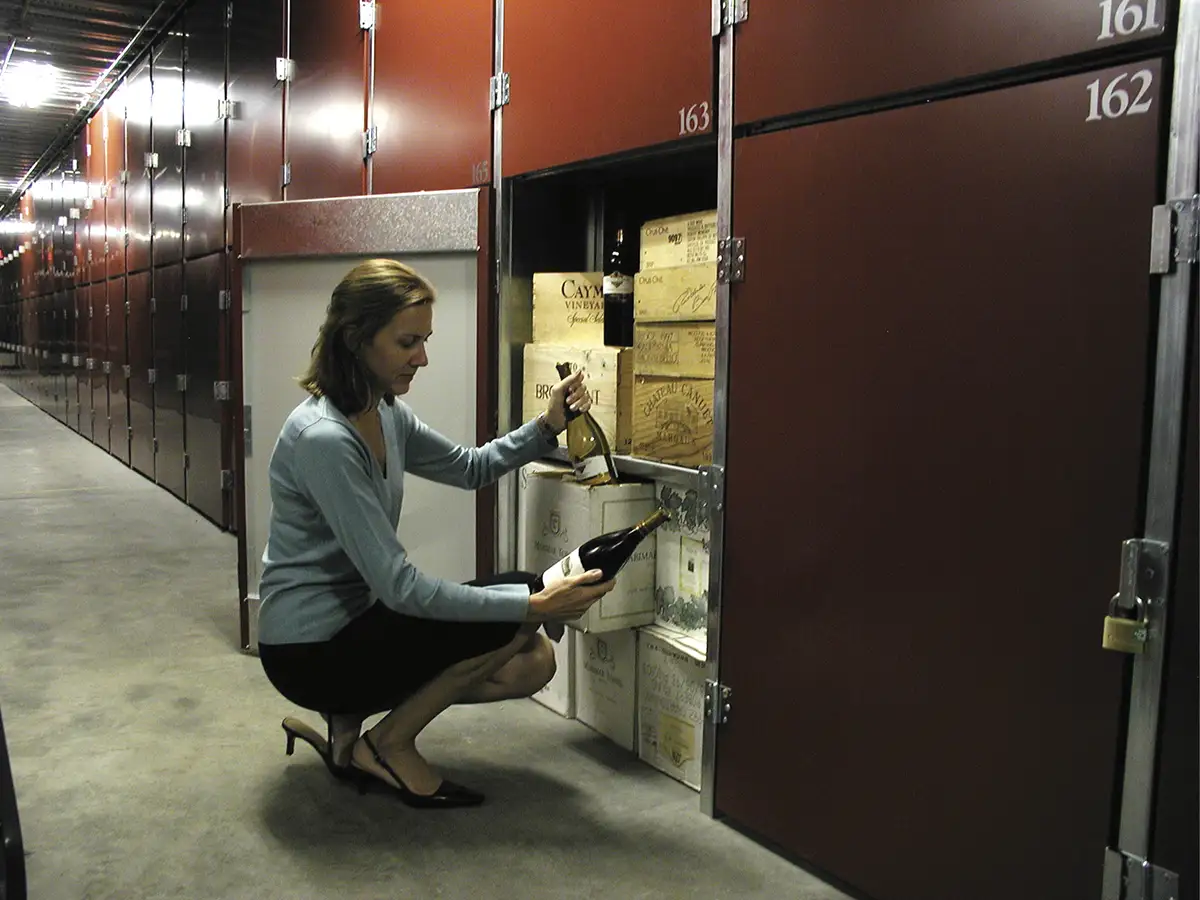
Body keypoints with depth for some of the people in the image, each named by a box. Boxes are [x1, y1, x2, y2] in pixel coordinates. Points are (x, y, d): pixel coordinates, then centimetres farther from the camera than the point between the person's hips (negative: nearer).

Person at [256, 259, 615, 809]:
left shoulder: (386, 414, 1)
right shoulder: (322, 438, -26)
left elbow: (470, 468, 15)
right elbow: (400, 587, -28)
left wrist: (547, 427, -2)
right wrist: (533, 605, -29)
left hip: (354, 618, 9)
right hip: (310, 649, -9)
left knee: (534, 663, 2)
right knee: (518, 619, -16)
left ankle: (347, 716, 10)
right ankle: (390, 745, 1)